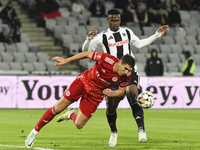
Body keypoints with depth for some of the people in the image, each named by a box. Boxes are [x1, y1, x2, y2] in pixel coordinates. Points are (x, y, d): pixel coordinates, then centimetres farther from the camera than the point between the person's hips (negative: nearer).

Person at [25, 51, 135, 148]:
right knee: (58, 108, -1)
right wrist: (66, 60, -9)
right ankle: (35, 131, 17)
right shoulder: (107, 59, -30)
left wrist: (112, 93, -23)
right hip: (83, 83, -2)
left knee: (79, 125, -1)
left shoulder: (126, 75, -20)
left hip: (95, 95, 2)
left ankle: (71, 114, 35)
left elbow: (121, 91, 0)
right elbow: (88, 54, -12)